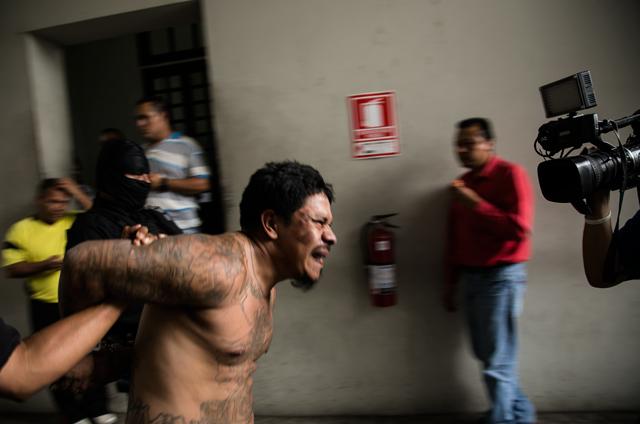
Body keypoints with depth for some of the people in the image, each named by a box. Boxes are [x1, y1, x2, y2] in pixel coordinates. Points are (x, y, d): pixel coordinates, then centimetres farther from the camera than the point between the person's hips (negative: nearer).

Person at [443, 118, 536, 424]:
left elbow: (519, 229, -18)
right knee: (486, 354, 15)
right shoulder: (462, 183, 13)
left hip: (501, 276, -7)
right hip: (471, 277, 7)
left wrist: (476, 204, -20)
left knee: (497, 359, 0)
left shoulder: (510, 174, -9)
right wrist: (450, 282, 13)